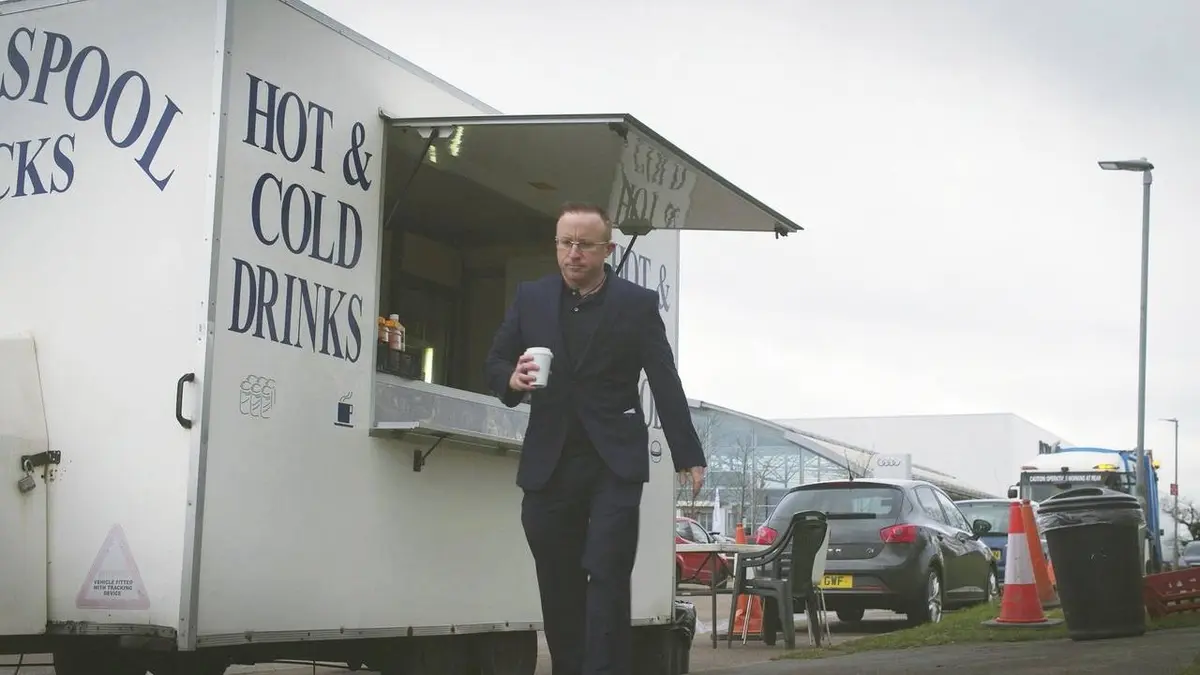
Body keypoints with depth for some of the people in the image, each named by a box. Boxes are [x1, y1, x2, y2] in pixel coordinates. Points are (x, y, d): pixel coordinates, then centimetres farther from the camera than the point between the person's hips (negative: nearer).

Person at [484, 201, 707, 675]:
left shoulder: (638, 304, 0)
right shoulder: (530, 298, 8)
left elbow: (666, 385, 0)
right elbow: (495, 361, 13)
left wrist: (688, 457, -2)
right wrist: (512, 379, -11)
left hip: (614, 463, -3)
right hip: (548, 464, 3)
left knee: (607, 578, -10)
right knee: (558, 586, 8)